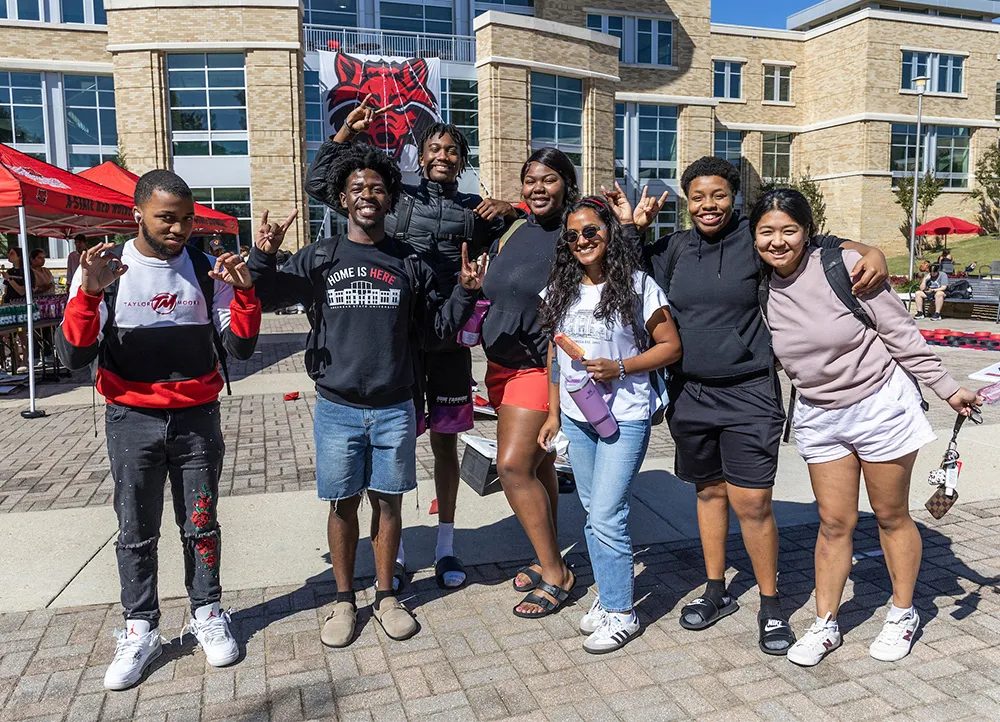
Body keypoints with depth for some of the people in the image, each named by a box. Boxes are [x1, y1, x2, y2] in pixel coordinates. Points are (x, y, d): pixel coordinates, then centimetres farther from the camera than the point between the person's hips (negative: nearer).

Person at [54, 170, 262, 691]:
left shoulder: (207, 270, -1)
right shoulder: (102, 268, -4)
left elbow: (240, 347, -4)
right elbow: (73, 356, -9)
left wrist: (244, 291, -20)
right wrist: (89, 293, -24)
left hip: (197, 418, 1)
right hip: (132, 420, 0)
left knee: (201, 525, 10)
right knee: (136, 532, 9)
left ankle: (207, 614, 27)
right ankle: (140, 629, 24)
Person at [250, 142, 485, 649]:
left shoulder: (409, 264, 4)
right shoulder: (319, 259, 1)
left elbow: (440, 326, 8)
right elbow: (264, 297, 3)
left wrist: (466, 292, -8)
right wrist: (263, 257, -15)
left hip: (394, 408, 1)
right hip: (337, 407, 0)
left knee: (388, 502, 10)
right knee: (343, 505, 9)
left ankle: (386, 596, 29)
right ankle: (344, 601, 27)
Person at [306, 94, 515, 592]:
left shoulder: (476, 210, 10)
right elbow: (317, 185, 6)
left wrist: (511, 213, -4)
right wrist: (346, 132, -1)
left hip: (449, 341, 2)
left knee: (445, 442, 11)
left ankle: (446, 548, 26)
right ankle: (393, 550, 21)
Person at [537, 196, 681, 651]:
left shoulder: (637, 286, -8)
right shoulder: (561, 290, 8)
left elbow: (671, 346, -5)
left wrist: (619, 367, -18)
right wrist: (554, 414, 13)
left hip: (624, 419, -5)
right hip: (576, 417, 6)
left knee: (606, 517, -7)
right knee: (593, 514, 13)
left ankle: (620, 614, 11)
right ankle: (607, 596, 30)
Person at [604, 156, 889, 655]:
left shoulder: (755, 238, -4)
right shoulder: (675, 247, 8)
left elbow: (821, 244, -3)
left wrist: (871, 253, -21)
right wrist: (632, 227, 4)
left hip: (748, 395, -4)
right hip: (690, 393, 4)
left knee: (751, 503, -5)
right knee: (708, 490, 16)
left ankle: (770, 605, 17)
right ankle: (717, 591, 33)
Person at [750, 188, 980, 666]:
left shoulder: (843, 265, -18)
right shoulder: (760, 289, -7)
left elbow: (901, 333, -11)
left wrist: (947, 388, -8)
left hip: (881, 405, -3)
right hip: (818, 416, 3)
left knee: (892, 517, 13)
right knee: (834, 523, 8)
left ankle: (903, 614, 34)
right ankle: (826, 626, 24)